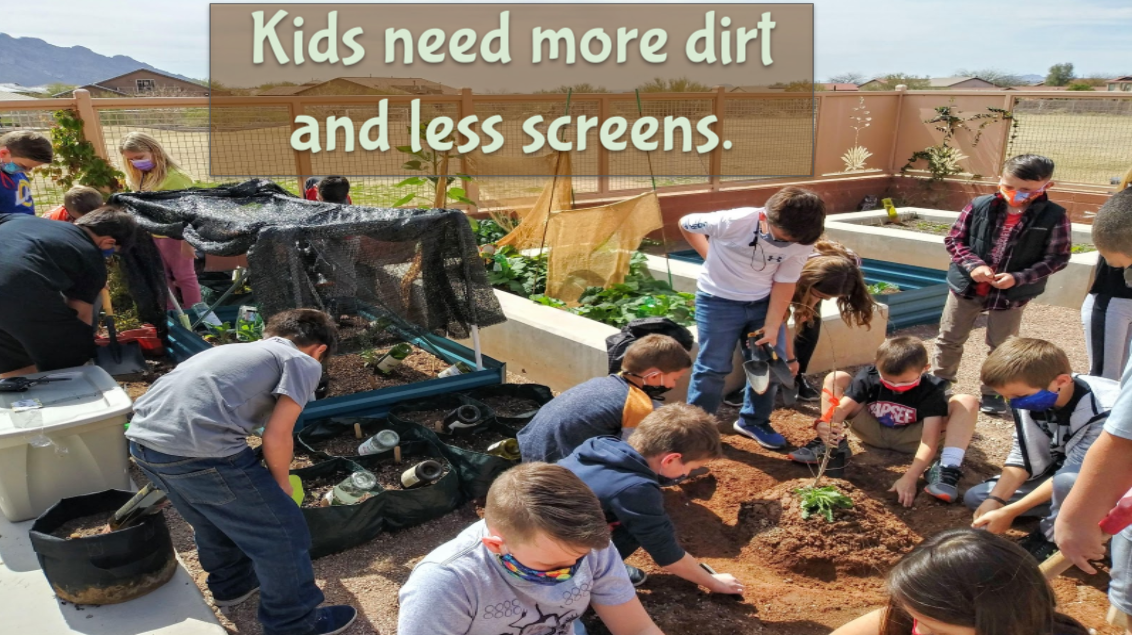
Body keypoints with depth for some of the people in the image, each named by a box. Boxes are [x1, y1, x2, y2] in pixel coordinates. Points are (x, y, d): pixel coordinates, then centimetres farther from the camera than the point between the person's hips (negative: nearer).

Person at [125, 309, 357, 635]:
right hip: (196, 448, -8)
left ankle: (232, 583, 54)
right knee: (283, 533, 11)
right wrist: (281, 485, 18)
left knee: (215, 516, 34)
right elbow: (276, 437, -2)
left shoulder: (241, 348, 30)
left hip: (143, 438, 9)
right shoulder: (304, 362, 8)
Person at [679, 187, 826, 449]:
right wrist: (712, 258, -8)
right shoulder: (736, 222, -27)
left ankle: (754, 421, 28)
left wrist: (772, 327, -11)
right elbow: (685, 224, -12)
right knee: (713, 367, -2)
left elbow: (784, 284, -7)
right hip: (719, 300, -4)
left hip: (762, 302, 4)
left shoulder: (802, 243, -16)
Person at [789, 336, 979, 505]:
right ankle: (833, 446, -21)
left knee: (967, 402, -26)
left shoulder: (931, 389, -27)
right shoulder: (869, 376, -22)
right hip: (874, 430, 2)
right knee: (836, 379, -17)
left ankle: (947, 468, -39)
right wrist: (827, 424, -58)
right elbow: (842, 406, -33)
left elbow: (929, 440, -35)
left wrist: (910, 478, -48)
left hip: (909, 438, -2)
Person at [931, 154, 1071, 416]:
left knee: (1001, 347, 14)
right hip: (966, 286, 1)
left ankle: (993, 394, 31)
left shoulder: (1055, 217, -11)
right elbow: (954, 239, -3)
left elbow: (1056, 259, -9)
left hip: (1012, 294, -1)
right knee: (949, 339, 13)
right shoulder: (979, 206, -9)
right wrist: (973, 265, -19)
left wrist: (1018, 278, -21)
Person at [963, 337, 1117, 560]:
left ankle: (1051, 540, -13)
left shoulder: (1104, 411, -33)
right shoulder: (1031, 399, -13)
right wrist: (995, 500, -19)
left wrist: (1009, 512, -29)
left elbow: (1077, 474, -30)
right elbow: (1023, 458, -5)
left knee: (1069, 482, -41)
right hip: (1061, 473, 7)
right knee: (975, 497, -3)